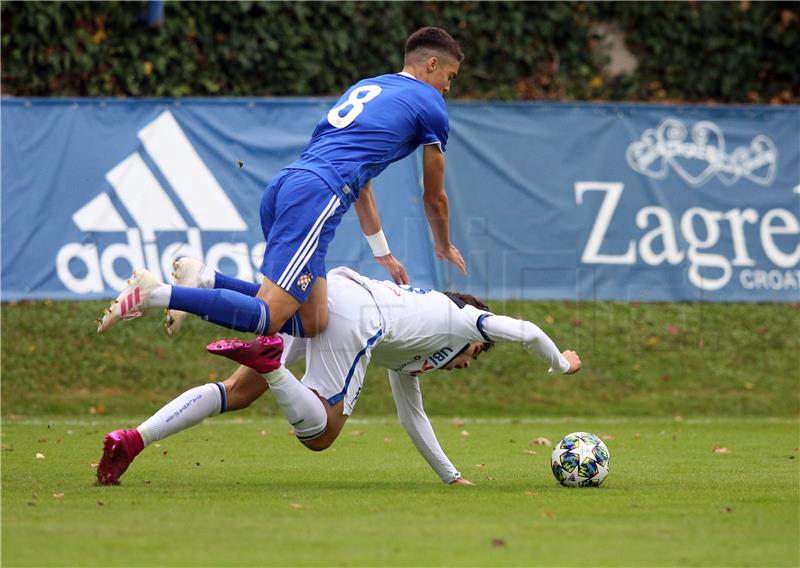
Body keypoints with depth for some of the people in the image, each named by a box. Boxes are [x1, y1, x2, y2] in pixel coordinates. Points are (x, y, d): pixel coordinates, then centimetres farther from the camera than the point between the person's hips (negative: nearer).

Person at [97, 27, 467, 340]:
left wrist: (383, 254, 46)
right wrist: (445, 247, 41)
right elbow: (434, 198, 21)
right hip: (317, 196, -9)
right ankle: (154, 292, -29)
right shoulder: (429, 105, 10)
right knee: (269, 318, -17)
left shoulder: (364, 88, 33)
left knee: (311, 324, 8)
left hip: (284, 185, 9)